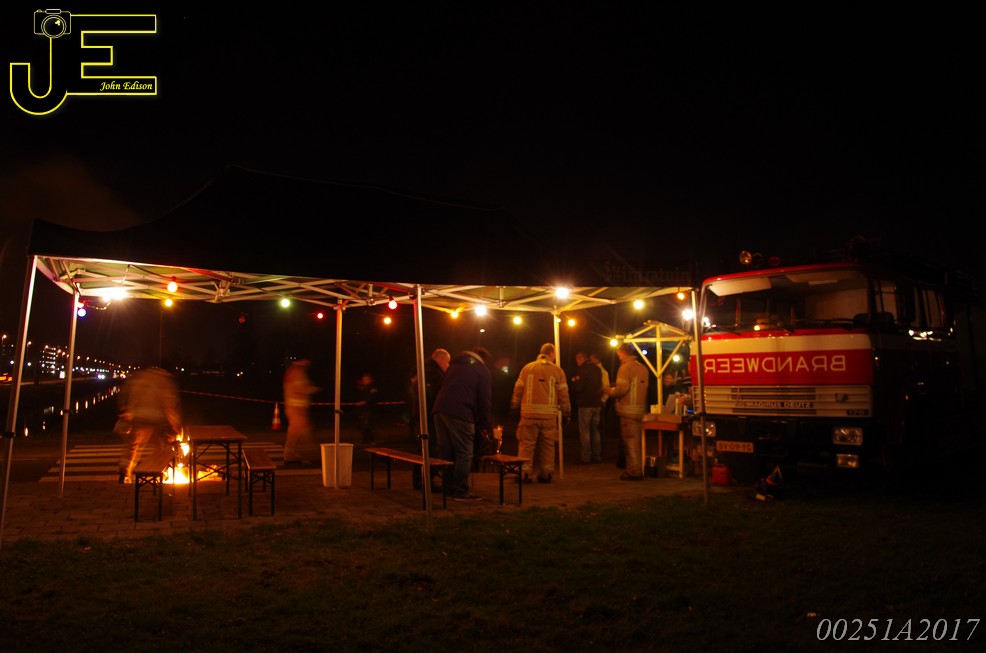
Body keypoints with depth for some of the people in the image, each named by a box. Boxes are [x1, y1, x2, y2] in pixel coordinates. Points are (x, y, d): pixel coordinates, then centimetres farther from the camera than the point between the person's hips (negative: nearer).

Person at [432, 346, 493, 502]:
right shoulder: (482, 371, 6)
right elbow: (485, 400, 2)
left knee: (445, 451, 13)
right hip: (460, 414, -7)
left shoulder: (455, 365, 26)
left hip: (440, 409, 7)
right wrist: (484, 426, 10)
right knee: (464, 453, -2)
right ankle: (461, 492, -3)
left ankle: (448, 488, 19)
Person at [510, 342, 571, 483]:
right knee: (547, 445, 10)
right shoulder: (558, 371, 5)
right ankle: (546, 474, 13)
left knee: (526, 444, 3)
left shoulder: (527, 368, 6)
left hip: (529, 413, 0)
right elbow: (563, 394, 6)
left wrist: (514, 406, 16)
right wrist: (566, 412, 15)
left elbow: (518, 389, 6)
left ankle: (524, 473, 1)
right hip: (549, 414, 0)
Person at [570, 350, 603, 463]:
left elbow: (578, 387, -18)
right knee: (595, 430, 14)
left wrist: (574, 381, 0)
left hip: (585, 404, -7)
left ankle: (586, 457, -2)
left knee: (585, 431, -2)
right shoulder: (597, 369, 11)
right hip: (596, 403, 7)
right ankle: (597, 456, 17)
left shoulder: (582, 370, -14)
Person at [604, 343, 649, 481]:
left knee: (630, 440, -2)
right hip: (640, 409, 8)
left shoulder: (625, 367, -12)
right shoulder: (643, 368, 13)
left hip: (628, 410, -8)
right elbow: (644, 388, 14)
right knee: (637, 440, 15)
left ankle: (634, 471, 1)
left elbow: (621, 389, -21)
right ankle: (638, 469, 22)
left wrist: (610, 391, -1)